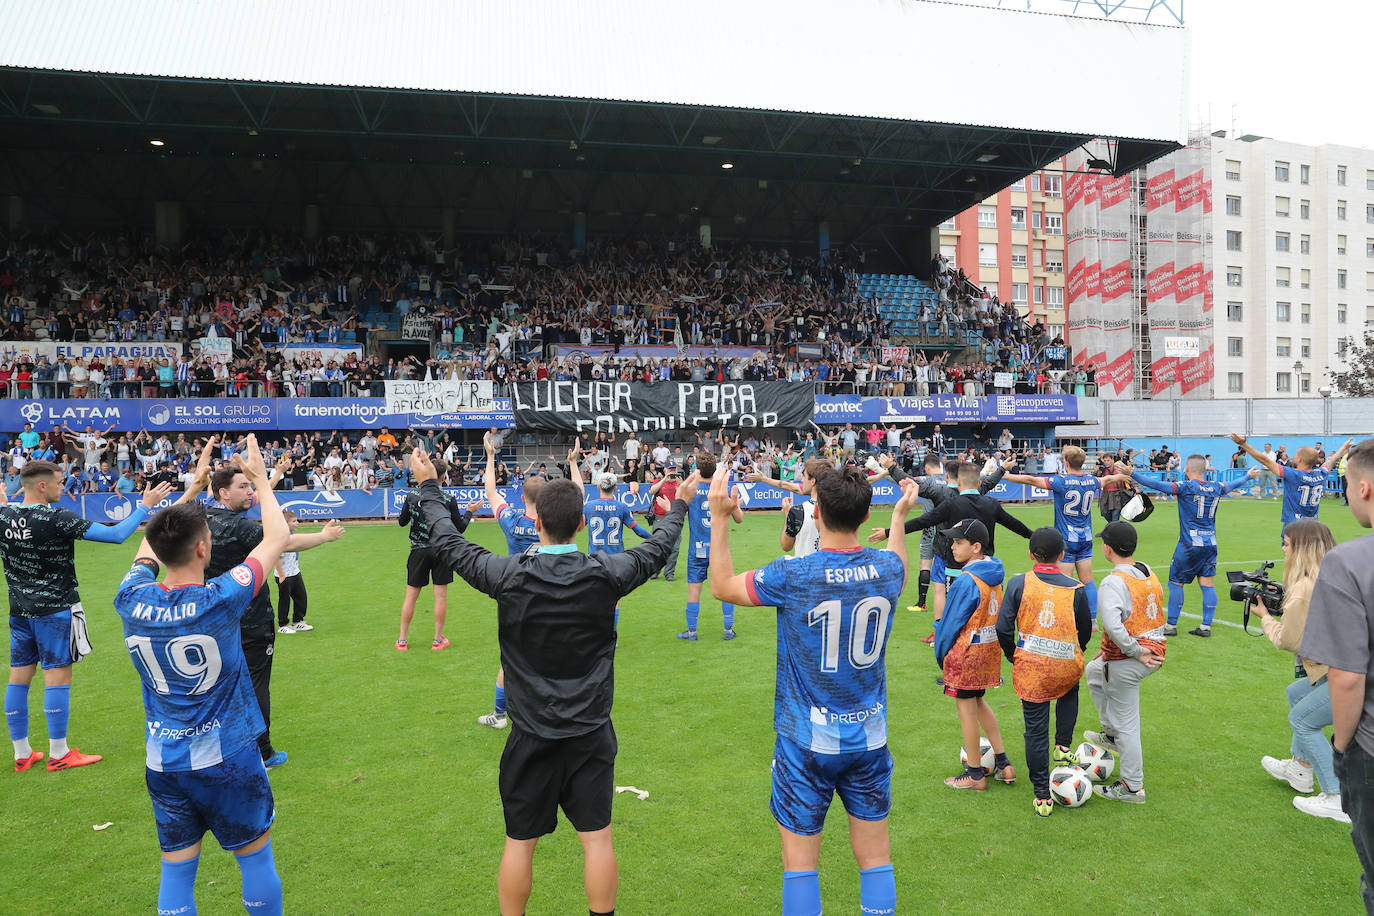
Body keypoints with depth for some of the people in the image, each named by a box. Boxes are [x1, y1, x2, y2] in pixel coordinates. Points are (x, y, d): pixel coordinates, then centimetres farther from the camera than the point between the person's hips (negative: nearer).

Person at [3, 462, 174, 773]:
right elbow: (116, 534, -21)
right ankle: (58, 755, 8)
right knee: (57, 678, 1)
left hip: (19, 612, 7)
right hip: (55, 610, -7)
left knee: (18, 678, 12)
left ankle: (22, 754, 21)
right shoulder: (56, 518, -19)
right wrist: (145, 505, -11)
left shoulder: (4, 515, -2)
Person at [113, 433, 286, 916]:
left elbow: (148, 546, 13)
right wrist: (260, 478, 4)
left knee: (176, 871, 15)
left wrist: (190, 491, 19)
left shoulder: (133, 601, -10)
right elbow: (278, 537, -9)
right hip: (227, 759, -4)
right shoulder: (220, 600, -22)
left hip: (163, 763, 4)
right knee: (256, 858, 14)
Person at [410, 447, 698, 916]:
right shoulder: (605, 574, -12)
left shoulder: (509, 576, -14)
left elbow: (449, 544, 1)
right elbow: (655, 549, 6)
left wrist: (428, 486, 16)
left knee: (519, 842, 14)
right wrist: (679, 505, 24)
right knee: (596, 837, 11)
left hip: (531, 735, 0)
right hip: (591, 733, 1)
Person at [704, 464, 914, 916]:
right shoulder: (886, 567, -7)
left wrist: (719, 518, -1)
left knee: (800, 861, 10)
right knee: (875, 856, 17)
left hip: (807, 740, -4)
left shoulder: (792, 574, -19)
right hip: (870, 737, 4)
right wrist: (900, 518, 30)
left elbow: (722, 586, -3)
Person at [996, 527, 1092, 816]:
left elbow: (1003, 628, -8)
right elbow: (1086, 631, 7)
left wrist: (1013, 656, 10)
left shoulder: (1018, 584, -8)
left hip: (1031, 667, -1)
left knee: (1036, 730, 7)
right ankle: (1063, 747, 31)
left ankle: (1042, 797, 12)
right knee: (1070, 691, 37)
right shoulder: (1076, 588, -4)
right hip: (1067, 666, 2)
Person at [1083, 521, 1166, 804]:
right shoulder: (1148, 573, 4)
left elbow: (1112, 625, -35)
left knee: (1126, 724, 4)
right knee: (1094, 671, 32)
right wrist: (1147, 649, 17)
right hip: (1153, 654, 9)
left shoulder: (1113, 582, -22)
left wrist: (1136, 652, -21)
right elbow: (1158, 605, 14)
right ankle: (1112, 734, 37)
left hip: (1126, 663, -9)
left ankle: (1133, 787, 16)